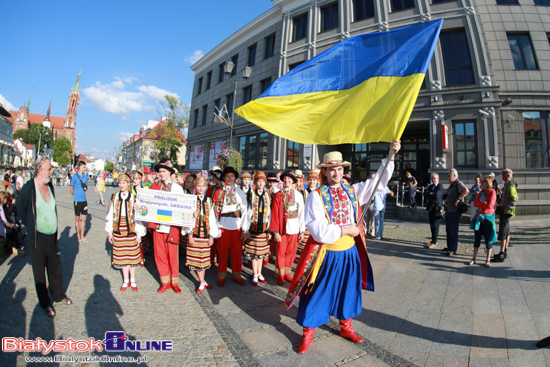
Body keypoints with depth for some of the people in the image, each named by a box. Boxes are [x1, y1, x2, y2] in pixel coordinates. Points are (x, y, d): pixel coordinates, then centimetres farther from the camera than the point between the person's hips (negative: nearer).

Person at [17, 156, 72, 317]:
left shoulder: (50, 186, 6)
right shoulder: (29, 188, -12)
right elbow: (21, 211, -2)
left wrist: (55, 228, 13)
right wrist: (32, 227, 4)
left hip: (52, 236, 5)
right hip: (38, 238, -5)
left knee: (55, 269, 17)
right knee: (39, 273, 10)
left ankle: (59, 296, 35)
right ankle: (45, 303, 25)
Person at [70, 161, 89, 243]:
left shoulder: (85, 176, 9)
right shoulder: (75, 177, -5)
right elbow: (71, 190, 1)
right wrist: (76, 196, 6)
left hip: (84, 200, 4)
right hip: (77, 200, -4)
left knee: (84, 219, 7)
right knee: (77, 219, 7)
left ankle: (82, 236, 17)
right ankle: (78, 236, 18)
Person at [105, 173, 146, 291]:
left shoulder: (134, 198, -5)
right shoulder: (114, 197, 4)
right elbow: (110, 215, 9)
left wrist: (139, 234, -6)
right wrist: (110, 232, 8)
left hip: (131, 231, -2)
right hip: (118, 231, 3)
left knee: (132, 255, 6)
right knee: (122, 256, 9)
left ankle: (132, 280, 22)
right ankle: (125, 280, 24)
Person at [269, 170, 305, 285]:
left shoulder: (298, 195, 0)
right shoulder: (278, 195, -3)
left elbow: (301, 213, 1)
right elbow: (274, 214, -4)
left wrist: (302, 231, -2)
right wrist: (275, 231, -9)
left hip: (294, 228, 1)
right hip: (282, 228, -1)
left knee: (291, 252, 11)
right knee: (281, 252, 6)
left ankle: (287, 273, 29)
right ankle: (280, 275, 22)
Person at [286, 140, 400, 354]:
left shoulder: (352, 192, 2)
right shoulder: (316, 196, -14)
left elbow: (379, 180, 5)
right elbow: (319, 230, -21)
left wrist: (391, 155, -3)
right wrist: (345, 230, -16)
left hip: (350, 252, 5)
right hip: (326, 254, -5)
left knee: (348, 290, 20)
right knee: (318, 295, 8)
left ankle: (345, 327, 43)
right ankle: (308, 333, 28)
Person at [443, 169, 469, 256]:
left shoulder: (458, 183, -13)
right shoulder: (451, 184, 16)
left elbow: (466, 191, -32)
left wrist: (458, 199, -26)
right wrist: (446, 202, 10)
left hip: (454, 211, -10)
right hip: (448, 210, 10)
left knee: (453, 231, -1)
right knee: (448, 230, 17)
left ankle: (453, 249, 6)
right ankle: (449, 246, 28)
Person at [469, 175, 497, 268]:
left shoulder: (492, 192, -9)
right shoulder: (481, 192, 10)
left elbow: (490, 205, -19)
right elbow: (475, 203, 2)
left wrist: (480, 205, -5)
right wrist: (484, 203, -12)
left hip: (488, 217, -5)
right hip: (479, 217, 5)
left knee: (488, 239, 3)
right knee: (477, 238, 9)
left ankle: (488, 260, 14)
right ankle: (474, 258, 16)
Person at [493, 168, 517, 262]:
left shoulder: (511, 185, -14)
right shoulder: (506, 185, 15)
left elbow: (514, 199, -22)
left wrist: (506, 209, -21)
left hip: (506, 211, -10)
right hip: (503, 211, 10)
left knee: (502, 232, -8)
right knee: (507, 231, 15)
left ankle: (501, 255, -5)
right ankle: (505, 252, 25)